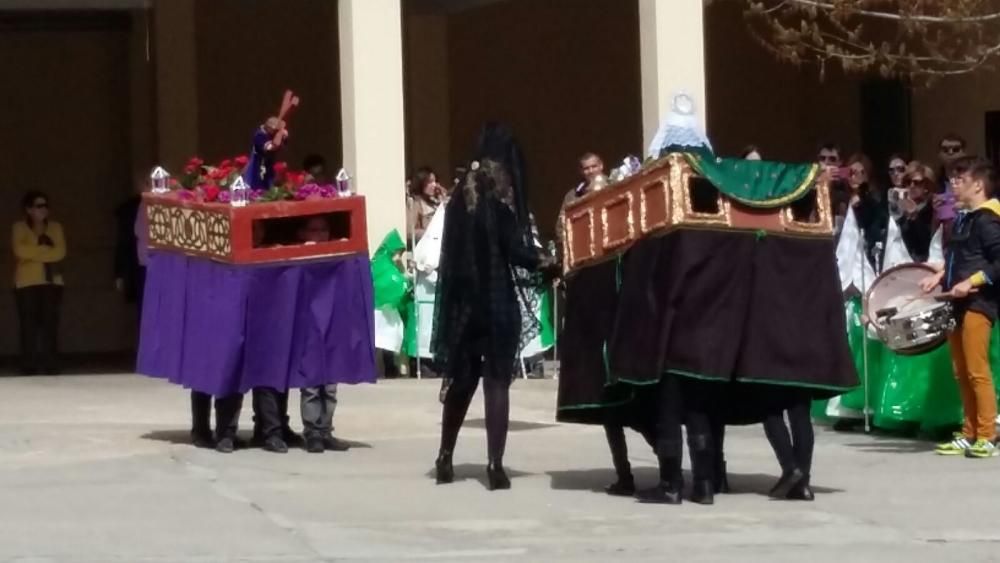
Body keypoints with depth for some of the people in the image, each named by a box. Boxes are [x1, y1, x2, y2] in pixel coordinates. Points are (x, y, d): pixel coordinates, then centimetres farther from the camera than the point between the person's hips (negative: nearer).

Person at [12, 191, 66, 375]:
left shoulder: (55, 227, 13)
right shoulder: (19, 227, 6)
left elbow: (60, 252, -2)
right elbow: (20, 250, -12)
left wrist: (34, 252, -8)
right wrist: (46, 250, -7)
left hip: (51, 283, 2)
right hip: (27, 283, -2)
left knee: (50, 326, -6)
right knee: (29, 327, -6)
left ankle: (51, 368, -3)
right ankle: (29, 369, -4)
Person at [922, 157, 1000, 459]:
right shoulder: (962, 218, 16)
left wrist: (970, 282, -21)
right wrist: (939, 275, 8)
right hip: (957, 303, 9)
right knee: (961, 373, 11)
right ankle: (969, 434, 17)